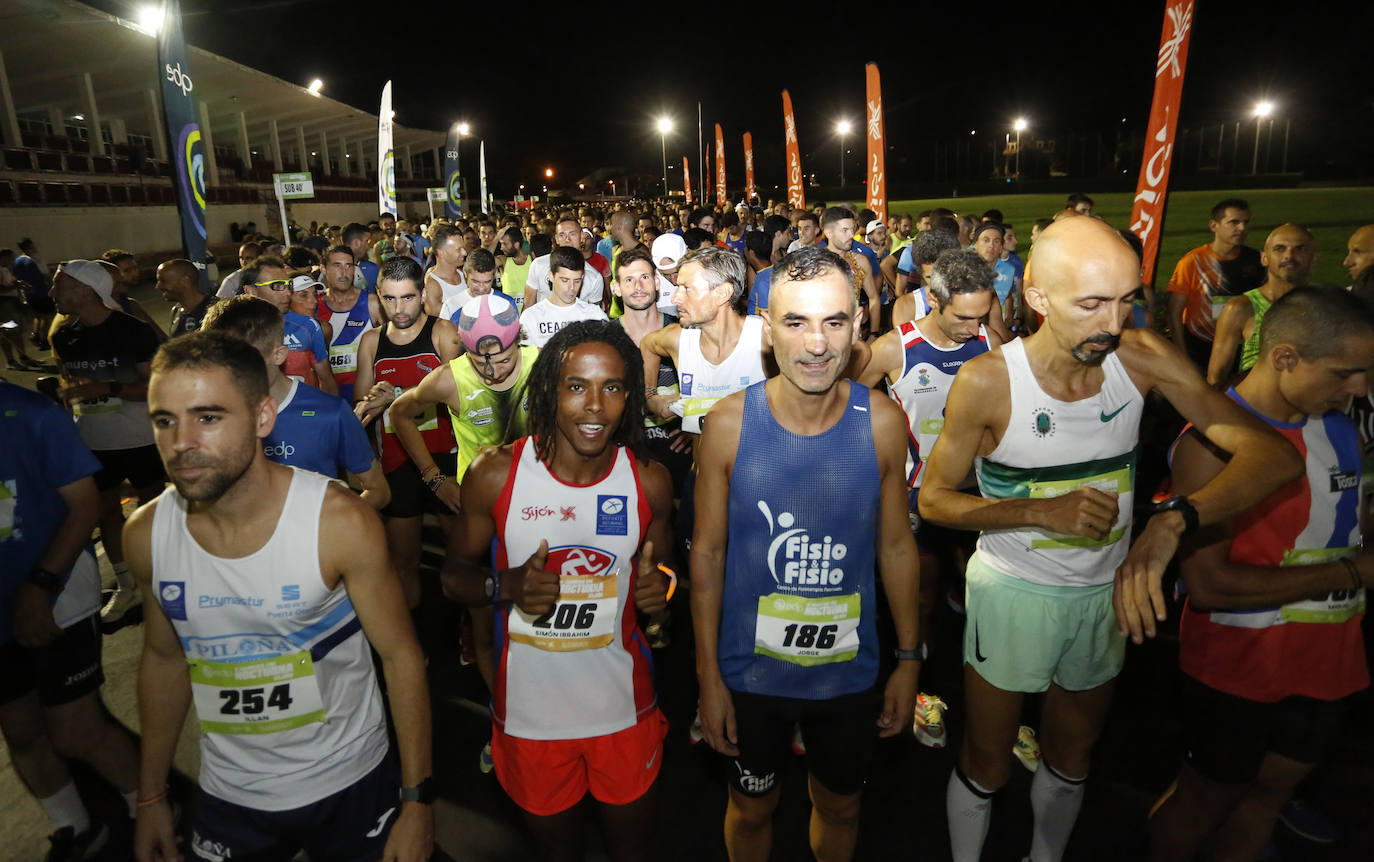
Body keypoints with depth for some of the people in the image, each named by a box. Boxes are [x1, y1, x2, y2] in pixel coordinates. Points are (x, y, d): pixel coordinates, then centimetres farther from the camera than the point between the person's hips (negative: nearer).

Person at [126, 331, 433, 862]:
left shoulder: (340, 523, -24)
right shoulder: (145, 534, -11)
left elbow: (400, 655, -16)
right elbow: (164, 658, 5)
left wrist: (417, 801, -14)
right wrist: (152, 797, 11)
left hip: (348, 786, -3)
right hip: (227, 797, 3)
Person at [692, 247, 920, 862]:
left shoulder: (883, 423, -12)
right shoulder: (729, 423, -17)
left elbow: (895, 545, -1)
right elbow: (707, 552, -9)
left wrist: (909, 660, 4)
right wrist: (708, 675, -6)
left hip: (850, 672, 2)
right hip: (750, 671, -1)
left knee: (840, 806, 25)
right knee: (751, 809, 22)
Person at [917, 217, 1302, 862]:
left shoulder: (1143, 359, -14)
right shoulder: (986, 382, -21)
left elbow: (1273, 453, -19)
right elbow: (934, 499, -13)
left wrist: (1173, 520, -37)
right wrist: (1042, 511, -27)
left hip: (1109, 592, 4)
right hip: (1012, 594, -3)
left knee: (1071, 758, 25)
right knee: (986, 765, 13)